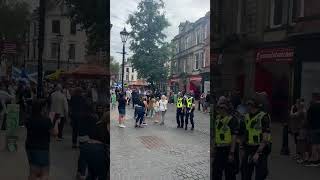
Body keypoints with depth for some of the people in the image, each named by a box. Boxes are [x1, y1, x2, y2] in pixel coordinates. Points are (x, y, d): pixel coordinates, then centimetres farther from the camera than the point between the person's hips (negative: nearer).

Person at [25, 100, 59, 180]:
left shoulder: (29, 120, -1)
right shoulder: (46, 120, -18)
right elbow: (55, 133, -11)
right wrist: (56, 122, 4)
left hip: (30, 147, 6)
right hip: (42, 149, -6)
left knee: (33, 173, 18)